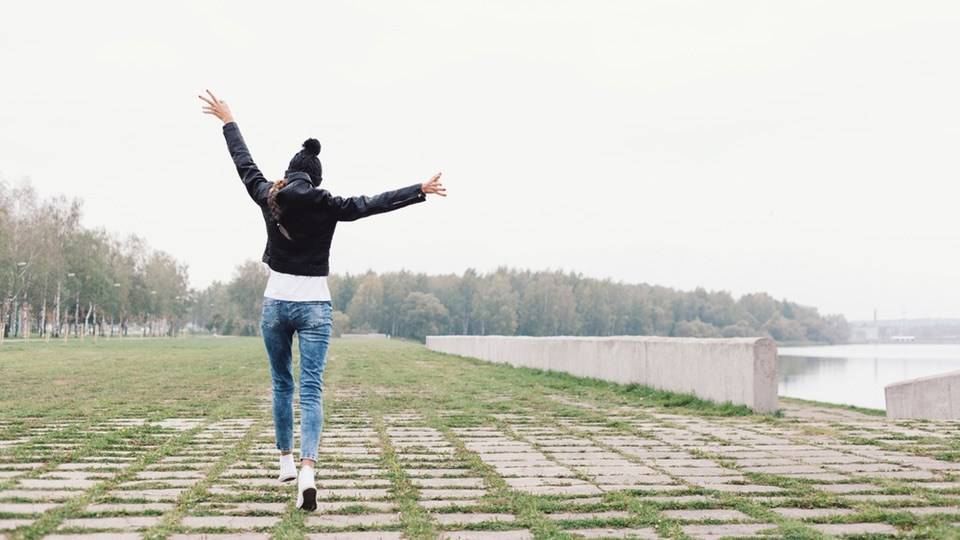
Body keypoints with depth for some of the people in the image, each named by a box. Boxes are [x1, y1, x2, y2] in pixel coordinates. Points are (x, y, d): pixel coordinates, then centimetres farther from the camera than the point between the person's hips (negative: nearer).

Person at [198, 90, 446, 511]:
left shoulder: (269, 198, 2)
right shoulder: (327, 206, -5)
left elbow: (245, 164, 16)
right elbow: (373, 203, -3)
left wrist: (228, 121, 30)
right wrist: (420, 190, 4)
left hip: (275, 303, 3)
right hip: (315, 306, -2)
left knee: (282, 385, 18)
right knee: (311, 391, -6)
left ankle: (286, 462, 26)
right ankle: (307, 469, -22)